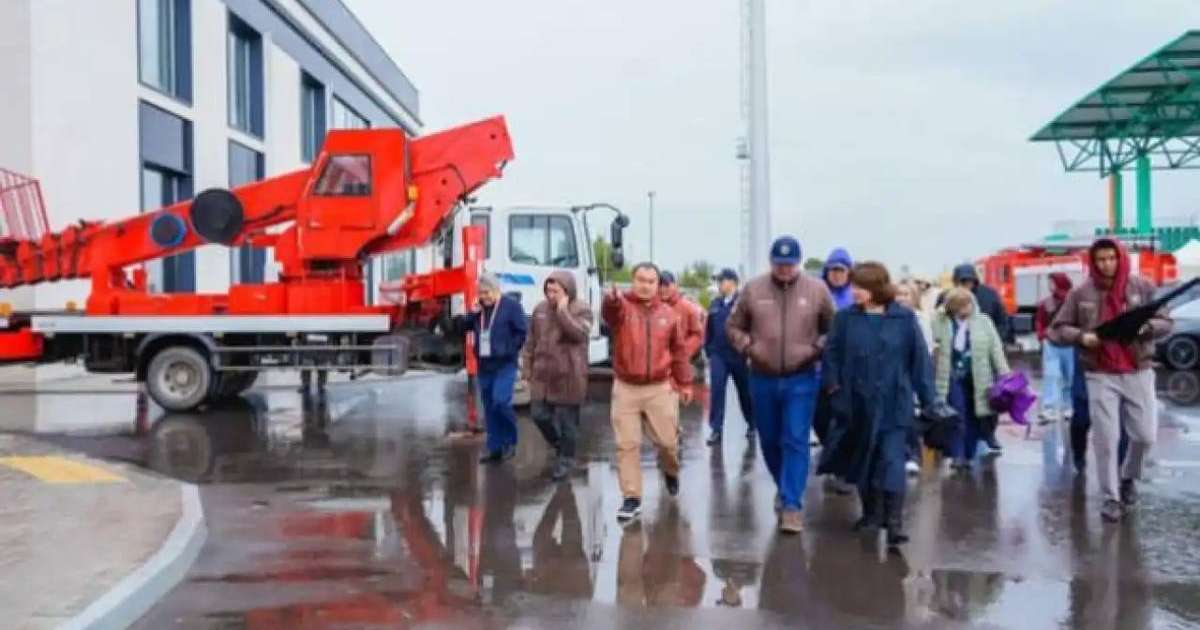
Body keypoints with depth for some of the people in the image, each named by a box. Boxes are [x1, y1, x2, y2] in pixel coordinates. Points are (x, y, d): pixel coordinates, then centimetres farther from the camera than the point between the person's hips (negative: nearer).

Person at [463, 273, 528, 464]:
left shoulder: (511, 306, -7)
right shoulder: (479, 308, 11)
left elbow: (523, 331, -9)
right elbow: (465, 328, 13)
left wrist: (509, 350, -12)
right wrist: (472, 314, -4)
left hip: (504, 364, -6)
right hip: (484, 364, 6)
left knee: (500, 401, -19)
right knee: (489, 408, 8)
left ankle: (510, 441, 0)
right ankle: (495, 449, 16)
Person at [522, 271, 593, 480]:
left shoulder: (581, 309, -8)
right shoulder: (540, 309, 8)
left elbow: (579, 333, -26)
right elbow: (531, 341, 15)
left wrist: (563, 310, -23)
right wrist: (528, 367, 13)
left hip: (568, 376, -5)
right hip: (542, 375, 5)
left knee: (567, 420, 3)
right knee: (539, 415, 7)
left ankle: (565, 459, 20)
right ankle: (559, 445, 33)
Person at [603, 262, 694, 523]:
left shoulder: (668, 314, 4)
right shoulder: (622, 307, -5)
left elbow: (679, 350, 11)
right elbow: (609, 314, -31)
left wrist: (685, 383, 10)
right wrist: (612, 300, -55)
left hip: (660, 388, 2)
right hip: (626, 388, -1)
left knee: (667, 440, 9)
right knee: (627, 445, 1)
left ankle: (671, 472, 42)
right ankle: (632, 498, 11)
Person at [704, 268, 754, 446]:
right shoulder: (715, 304, 10)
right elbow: (709, 329, 14)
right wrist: (708, 351, 12)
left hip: (739, 355, -4)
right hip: (718, 355, 4)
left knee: (745, 391, 10)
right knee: (716, 391, -5)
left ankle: (751, 425, 28)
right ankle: (716, 429, -2)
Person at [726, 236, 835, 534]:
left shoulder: (817, 290, -3)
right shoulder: (753, 289, -1)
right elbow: (733, 326, 8)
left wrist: (817, 349, -9)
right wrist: (747, 346, -9)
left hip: (801, 380, -2)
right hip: (762, 380, 2)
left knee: (795, 442, -7)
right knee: (769, 441, 14)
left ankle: (792, 505, -2)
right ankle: (786, 489, 37)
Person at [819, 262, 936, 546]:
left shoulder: (904, 318, -4)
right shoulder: (845, 318, 0)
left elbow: (920, 359, -2)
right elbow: (832, 354, 4)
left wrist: (928, 400, -2)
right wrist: (833, 385, -10)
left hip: (894, 405, -3)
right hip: (857, 404, 3)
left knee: (892, 462, -8)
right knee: (862, 460, 14)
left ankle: (894, 521, -5)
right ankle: (871, 512, 31)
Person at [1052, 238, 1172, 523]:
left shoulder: (1142, 287, 0)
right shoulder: (1080, 293, -1)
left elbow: (1165, 323, 4)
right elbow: (1060, 327, 5)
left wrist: (1145, 328, -18)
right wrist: (1081, 337, -15)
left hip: (1138, 372, 1)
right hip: (1100, 376, -1)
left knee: (1145, 435, 3)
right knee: (1105, 440, -1)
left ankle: (1129, 478, 32)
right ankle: (1111, 497, 12)